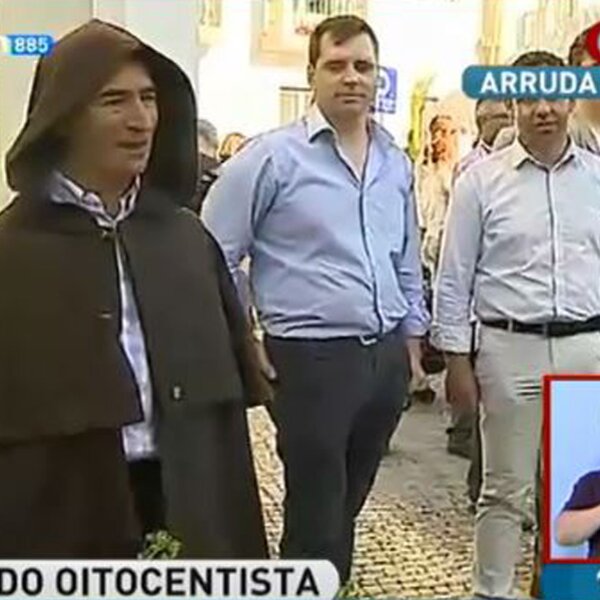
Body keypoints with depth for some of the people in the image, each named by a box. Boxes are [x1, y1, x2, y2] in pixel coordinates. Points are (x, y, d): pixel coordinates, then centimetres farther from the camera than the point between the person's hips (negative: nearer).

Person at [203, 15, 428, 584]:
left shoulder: (396, 162, 9)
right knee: (315, 515, 6)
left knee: (348, 504, 21)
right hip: (312, 360, -6)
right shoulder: (272, 157, -9)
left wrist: (411, 338, 18)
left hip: (387, 357, 6)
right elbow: (213, 258, -6)